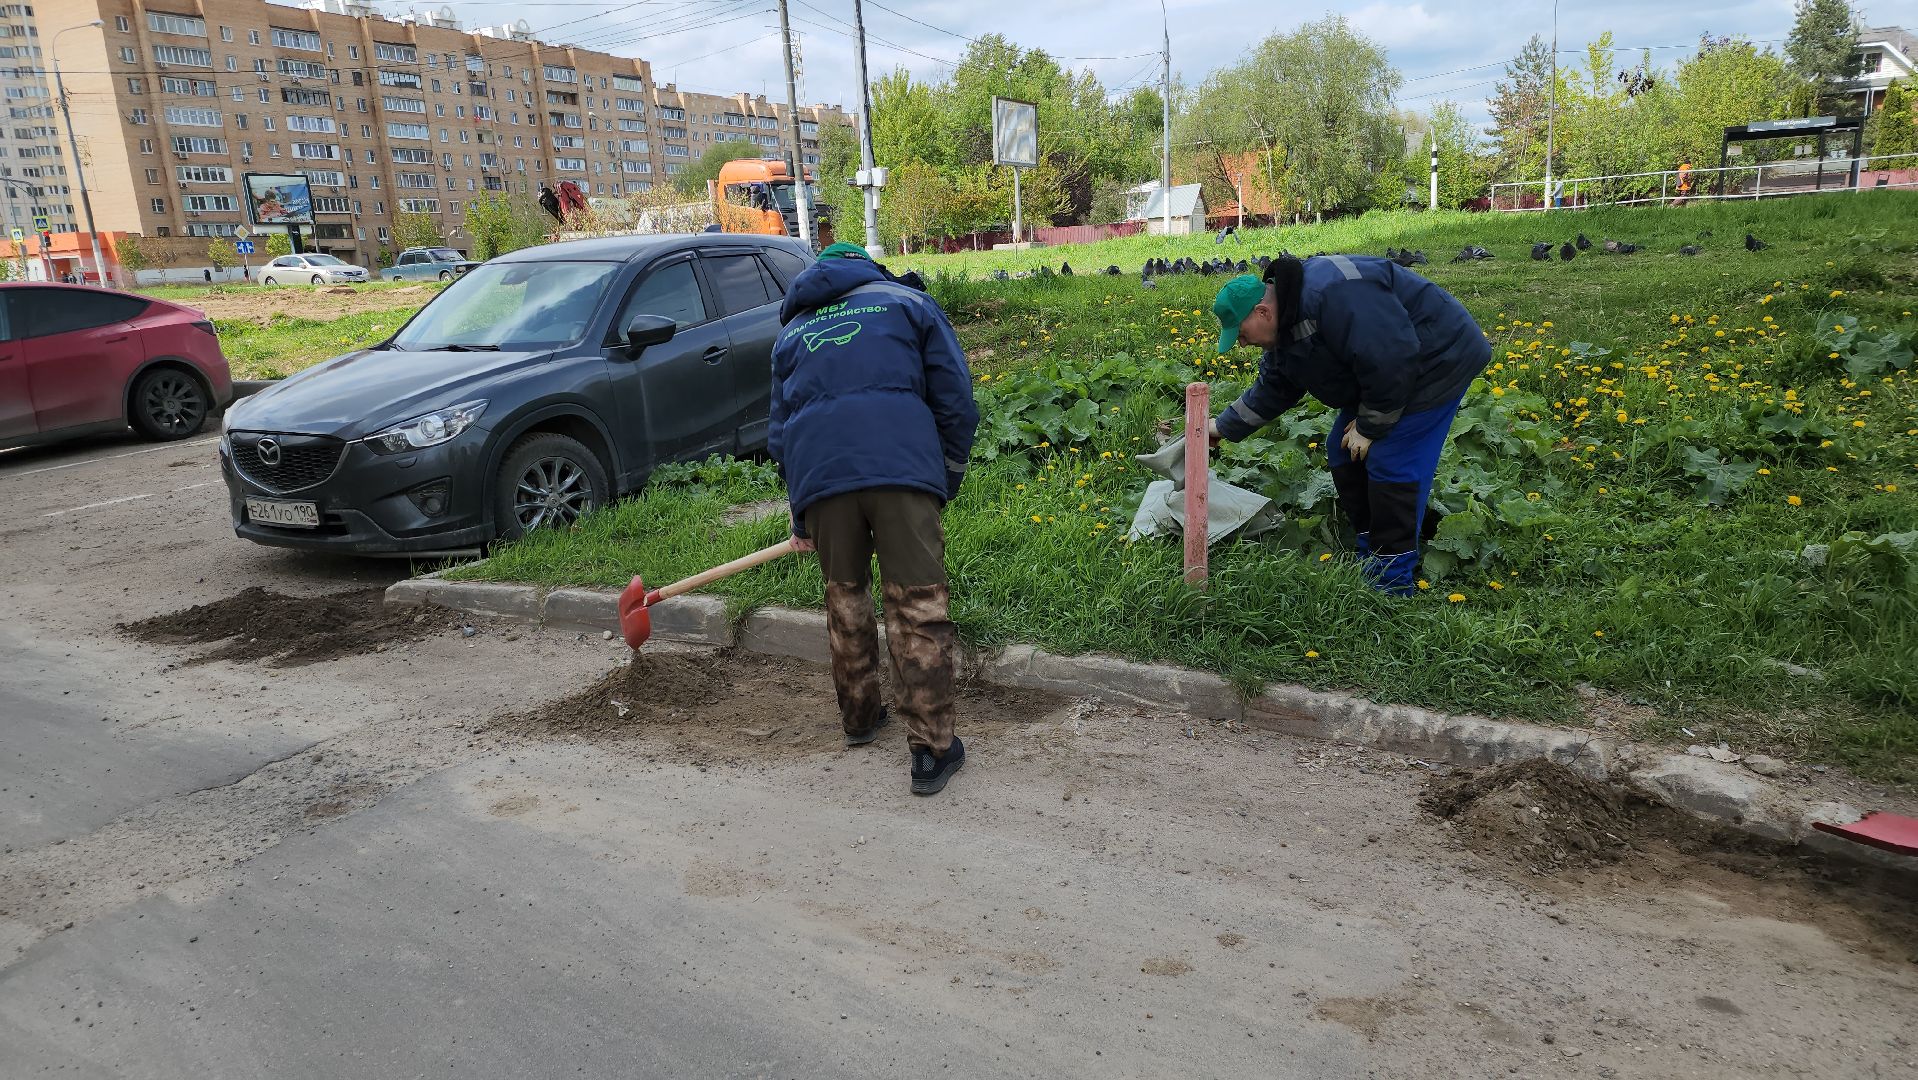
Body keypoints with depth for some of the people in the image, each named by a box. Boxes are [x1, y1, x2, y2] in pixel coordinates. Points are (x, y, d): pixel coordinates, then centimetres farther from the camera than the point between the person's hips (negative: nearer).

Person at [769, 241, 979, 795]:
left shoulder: (792, 330, 30)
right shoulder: (908, 302, 22)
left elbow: (780, 431, 31)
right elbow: (956, 401, 12)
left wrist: (801, 519, 39)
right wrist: (948, 478, 23)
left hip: (818, 473, 3)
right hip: (902, 463, -3)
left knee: (845, 596, 20)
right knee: (918, 604, 1)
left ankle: (858, 718, 35)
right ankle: (932, 749, 2)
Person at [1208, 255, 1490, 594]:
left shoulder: (1332, 295, -32)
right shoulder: (1286, 327, 3)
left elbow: (1391, 361, -34)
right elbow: (1271, 391, 16)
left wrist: (1370, 425, -22)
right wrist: (1224, 427, 17)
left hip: (1434, 362, -11)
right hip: (1382, 375, 11)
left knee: (1391, 465, -13)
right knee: (1343, 452, 11)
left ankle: (1393, 581, -2)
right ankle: (1372, 556, 20)